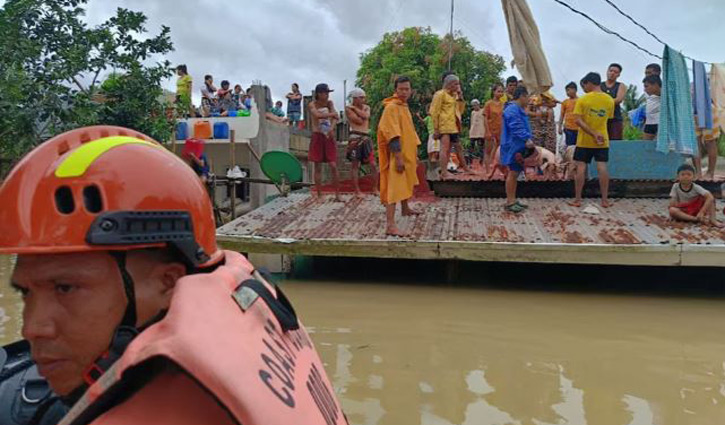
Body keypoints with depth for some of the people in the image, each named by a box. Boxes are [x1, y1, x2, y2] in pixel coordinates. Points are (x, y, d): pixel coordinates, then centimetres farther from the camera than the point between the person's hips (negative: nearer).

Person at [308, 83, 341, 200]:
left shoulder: (329, 103, 8)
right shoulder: (312, 105, -2)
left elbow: (335, 117, -7)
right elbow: (318, 115, -23)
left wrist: (332, 127, -26)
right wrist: (331, 114, -12)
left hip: (329, 137, 2)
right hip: (317, 137, -2)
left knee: (333, 166, -6)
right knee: (318, 167, 1)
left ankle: (337, 194, -2)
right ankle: (319, 195, 7)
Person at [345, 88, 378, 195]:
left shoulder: (366, 107, 15)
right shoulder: (348, 108, -2)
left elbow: (366, 116, -9)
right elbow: (360, 121, -14)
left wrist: (355, 108, -6)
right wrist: (362, 114, 2)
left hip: (366, 138, 5)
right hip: (355, 138, -5)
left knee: (373, 164, 1)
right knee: (355, 164, 0)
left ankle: (375, 189, 9)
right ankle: (357, 190, 6)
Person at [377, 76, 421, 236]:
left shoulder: (404, 106, 14)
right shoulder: (391, 107, -15)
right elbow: (392, 135, -22)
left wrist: (414, 154, 24)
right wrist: (398, 157, -26)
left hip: (407, 154, 10)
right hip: (397, 155, -10)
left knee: (406, 182, 25)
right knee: (394, 188, -14)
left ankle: (405, 208, 47)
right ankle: (390, 225, -18)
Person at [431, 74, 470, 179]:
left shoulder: (455, 95, 17)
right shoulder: (440, 94, -7)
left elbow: (460, 111, 20)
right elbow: (434, 112, -12)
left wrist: (461, 98, 7)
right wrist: (436, 129, -15)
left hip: (454, 126, 9)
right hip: (444, 126, -9)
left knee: (458, 148, 16)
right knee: (445, 148, -14)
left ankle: (466, 169, 26)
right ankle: (444, 172, -18)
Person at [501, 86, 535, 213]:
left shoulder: (518, 109, 21)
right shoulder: (512, 109, -16)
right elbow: (517, 127, -29)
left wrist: (529, 141, 27)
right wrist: (527, 139, -37)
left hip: (519, 147, 11)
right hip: (513, 147, -11)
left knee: (515, 173, 13)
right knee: (513, 173, -8)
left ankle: (512, 200, 19)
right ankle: (510, 202, -4)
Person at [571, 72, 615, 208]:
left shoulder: (582, 100, -10)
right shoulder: (609, 100, 2)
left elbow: (578, 121, -17)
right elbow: (608, 118, 9)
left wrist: (594, 134, -18)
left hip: (584, 140, -3)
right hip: (603, 140, 3)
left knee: (581, 168, 2)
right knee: (602, 168, 4)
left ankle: (577, 199, 4)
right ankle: (605, 200, 6)